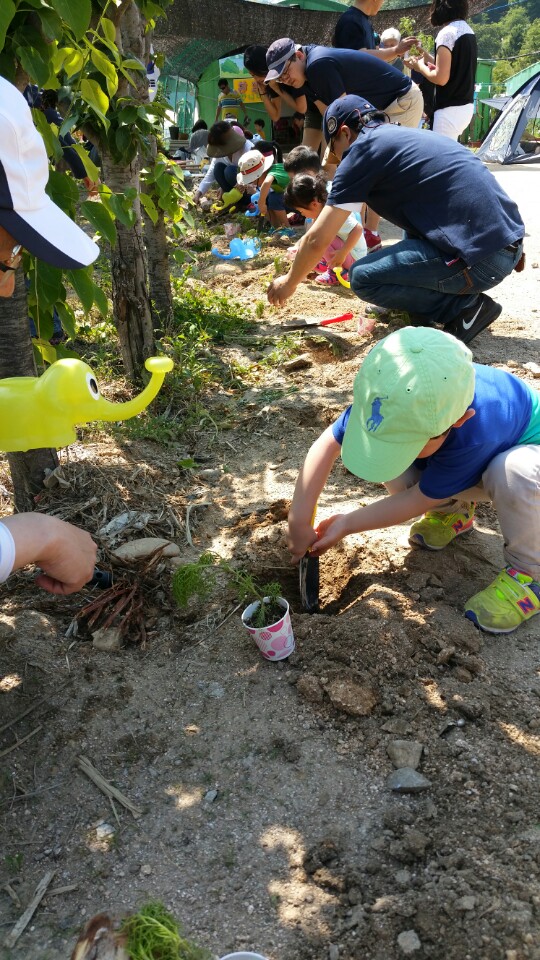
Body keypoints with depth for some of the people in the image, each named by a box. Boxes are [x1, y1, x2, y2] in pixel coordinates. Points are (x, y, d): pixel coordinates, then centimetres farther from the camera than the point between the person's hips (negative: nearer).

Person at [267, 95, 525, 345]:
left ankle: (466, 306, 1)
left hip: (483, 257, -9)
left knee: (363, 277, -2)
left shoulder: (363, 150, -2)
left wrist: (290, 282, 17)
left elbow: (317, 240, 1)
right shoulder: (406, 136, 23)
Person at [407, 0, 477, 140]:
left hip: (451, 109, -10)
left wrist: (420, 66, -2)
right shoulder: (468, 31, 14)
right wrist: (428, 57, 20)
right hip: (466, 106, 10)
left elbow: (441, 77, -19)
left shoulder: (447, 33, -14)